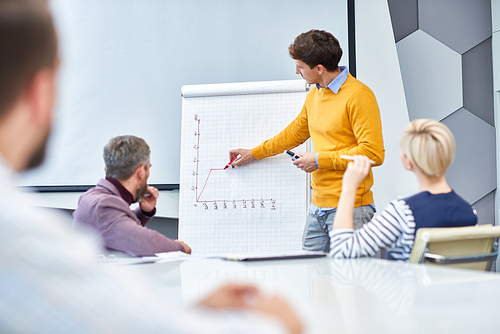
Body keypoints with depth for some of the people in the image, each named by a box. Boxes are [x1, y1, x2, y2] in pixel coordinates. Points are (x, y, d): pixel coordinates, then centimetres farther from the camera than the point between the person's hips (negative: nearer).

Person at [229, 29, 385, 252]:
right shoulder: (314, 94, 13)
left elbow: (373, 153, -18)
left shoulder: (358, 96, -12)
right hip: (318, 207, 8)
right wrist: (254, 153, 35)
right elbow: (295, 132, 30)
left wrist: (321, 159, -13)